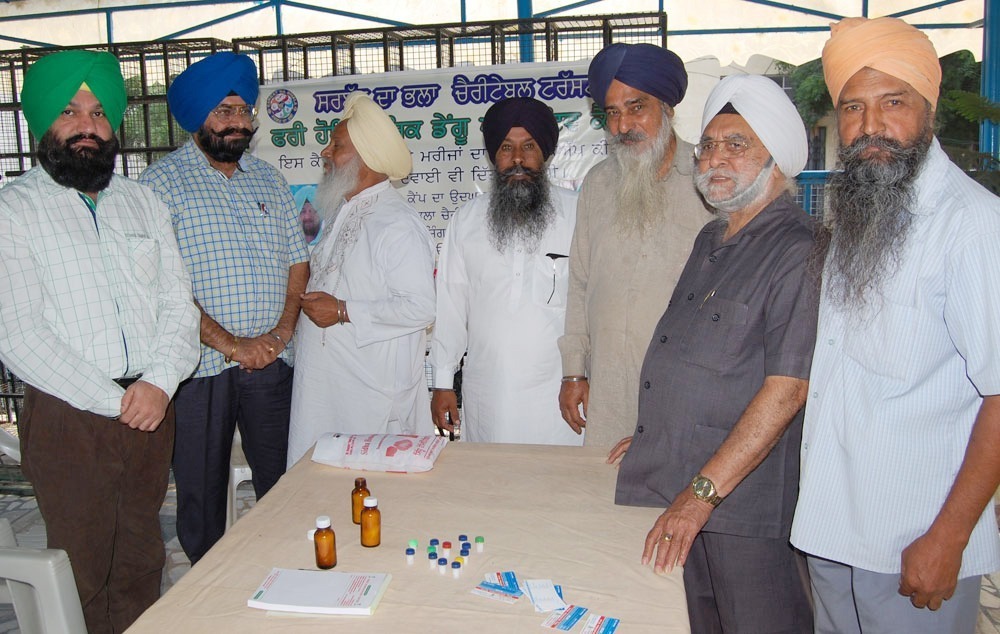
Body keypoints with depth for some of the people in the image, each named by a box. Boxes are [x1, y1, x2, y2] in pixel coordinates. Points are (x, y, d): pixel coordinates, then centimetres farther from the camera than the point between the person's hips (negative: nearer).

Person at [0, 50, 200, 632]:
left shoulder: (143, 202, 11)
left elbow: (178, 302, 7)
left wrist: (160, 381, -10)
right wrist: (114, 401, -14)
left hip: (151, 406, 4)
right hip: (68, 416, -4)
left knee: (142, 561, 14)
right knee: (84, 569, 6)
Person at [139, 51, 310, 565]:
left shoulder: (269, 180, 13)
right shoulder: (164, 181, -3)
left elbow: (298, 262, 11)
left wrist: (280, 333, -4)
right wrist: (228, 343, -15)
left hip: (272, 362, 4)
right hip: (201, 367, -3)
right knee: (201, 490, 9)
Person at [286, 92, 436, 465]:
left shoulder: (398, 225, -16)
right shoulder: (340, 214, 15)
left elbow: (420, 308, -23)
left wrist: (343, 312, -19)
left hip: (371, 392, -9)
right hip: (323, 384, 9)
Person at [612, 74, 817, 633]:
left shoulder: (799, 251, -17)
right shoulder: (712, 240, 12)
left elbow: (786, 389, -23)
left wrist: (703, 491, -24)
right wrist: (652, 434, 17)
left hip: (747, 501, -8)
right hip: (680, 487, 8)